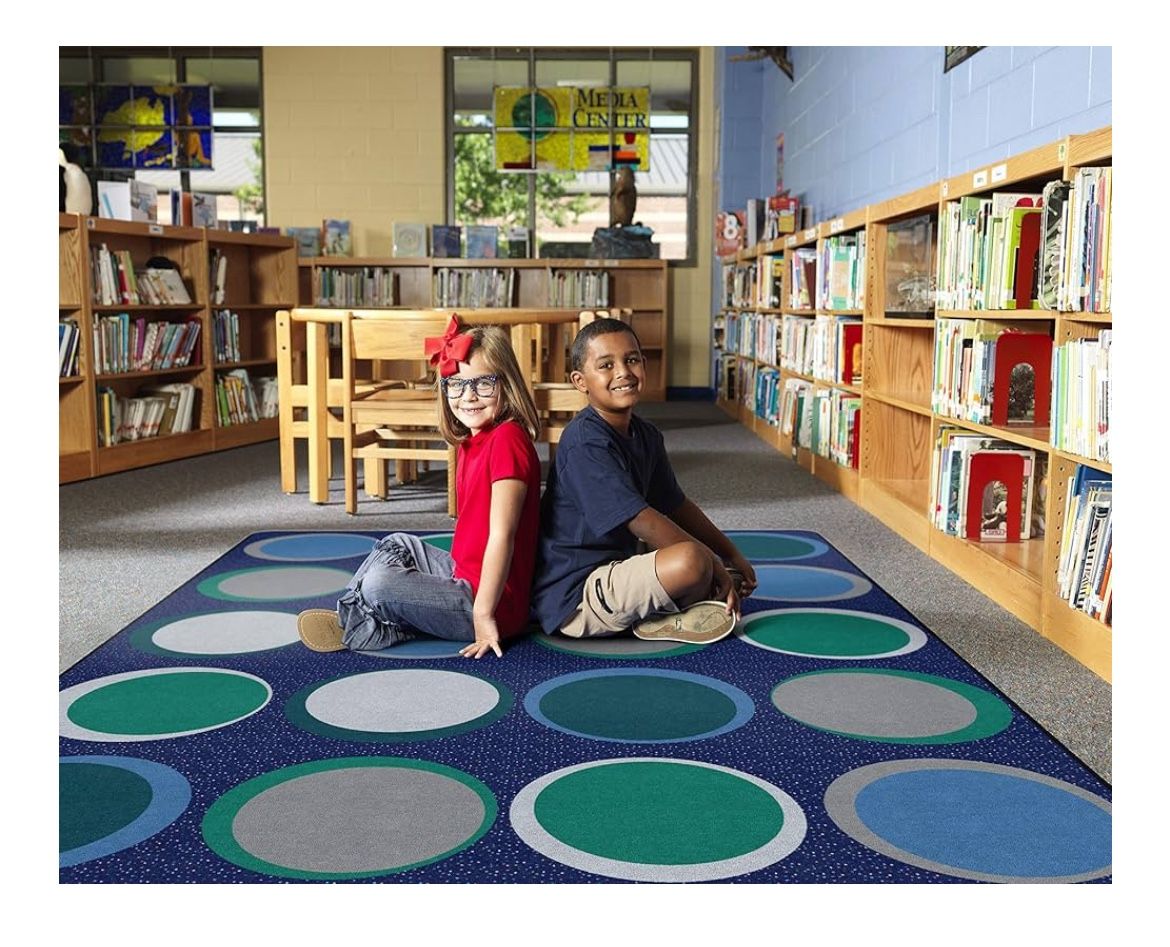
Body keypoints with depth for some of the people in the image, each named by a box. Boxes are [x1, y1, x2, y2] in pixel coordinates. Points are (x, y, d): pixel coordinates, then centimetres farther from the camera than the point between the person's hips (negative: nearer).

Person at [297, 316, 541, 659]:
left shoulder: (507, 439, -21)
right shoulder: (474, 440, 9)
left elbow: (502, 535, -24)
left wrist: (483, 612, -23)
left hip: (488, 598, -10)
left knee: (379, 585, -19)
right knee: (398, 545, 24)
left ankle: (354, 627, 9)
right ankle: (349, 612, 20)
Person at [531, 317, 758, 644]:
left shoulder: (646, 435, 7)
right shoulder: (585, 442, -22)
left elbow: (677, 505, 17)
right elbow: (641, 520, -26)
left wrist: (732, 555, 11)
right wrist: (714, 565, -19)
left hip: (613, 573, 10)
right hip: (574, 599, -10)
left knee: (737, 580, 15)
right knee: (691, 561, -32)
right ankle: (660, 618, -4)